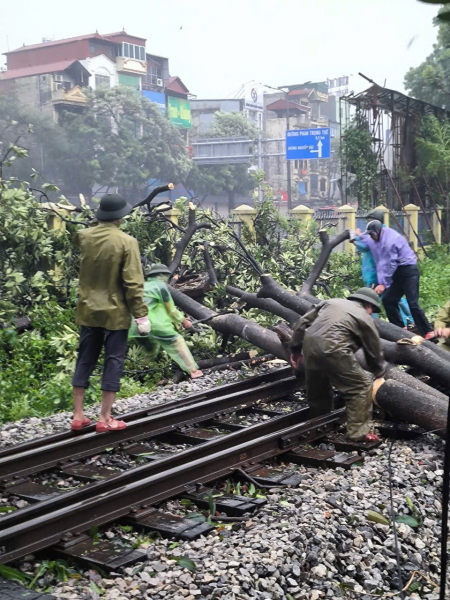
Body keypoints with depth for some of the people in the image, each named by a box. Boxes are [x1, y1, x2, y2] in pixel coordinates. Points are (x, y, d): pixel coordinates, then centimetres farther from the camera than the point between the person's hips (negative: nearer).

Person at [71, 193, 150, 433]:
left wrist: (101, 224, 30)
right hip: (115, 312, -5)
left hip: (88, 310, 5)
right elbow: (133, 283, -17)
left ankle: (78, 416, 17)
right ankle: (105, 419, 8)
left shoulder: (84, 237, -1)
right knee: (113, 362, 5)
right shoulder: (126, 242, -16)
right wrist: (141, 314, -11)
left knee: (85, 360, 13)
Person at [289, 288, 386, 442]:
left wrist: (295, 349, 26)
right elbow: (374, 352, 22)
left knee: (317, 388, 24)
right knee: (361, 386, 6)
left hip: (309, 343, 6)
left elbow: (303, 322, 22)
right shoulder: (365, 318, 15)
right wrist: (380, 374, 39)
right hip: (331, 348, -6)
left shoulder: (332, 301, 28)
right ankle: (358, 433, 5)